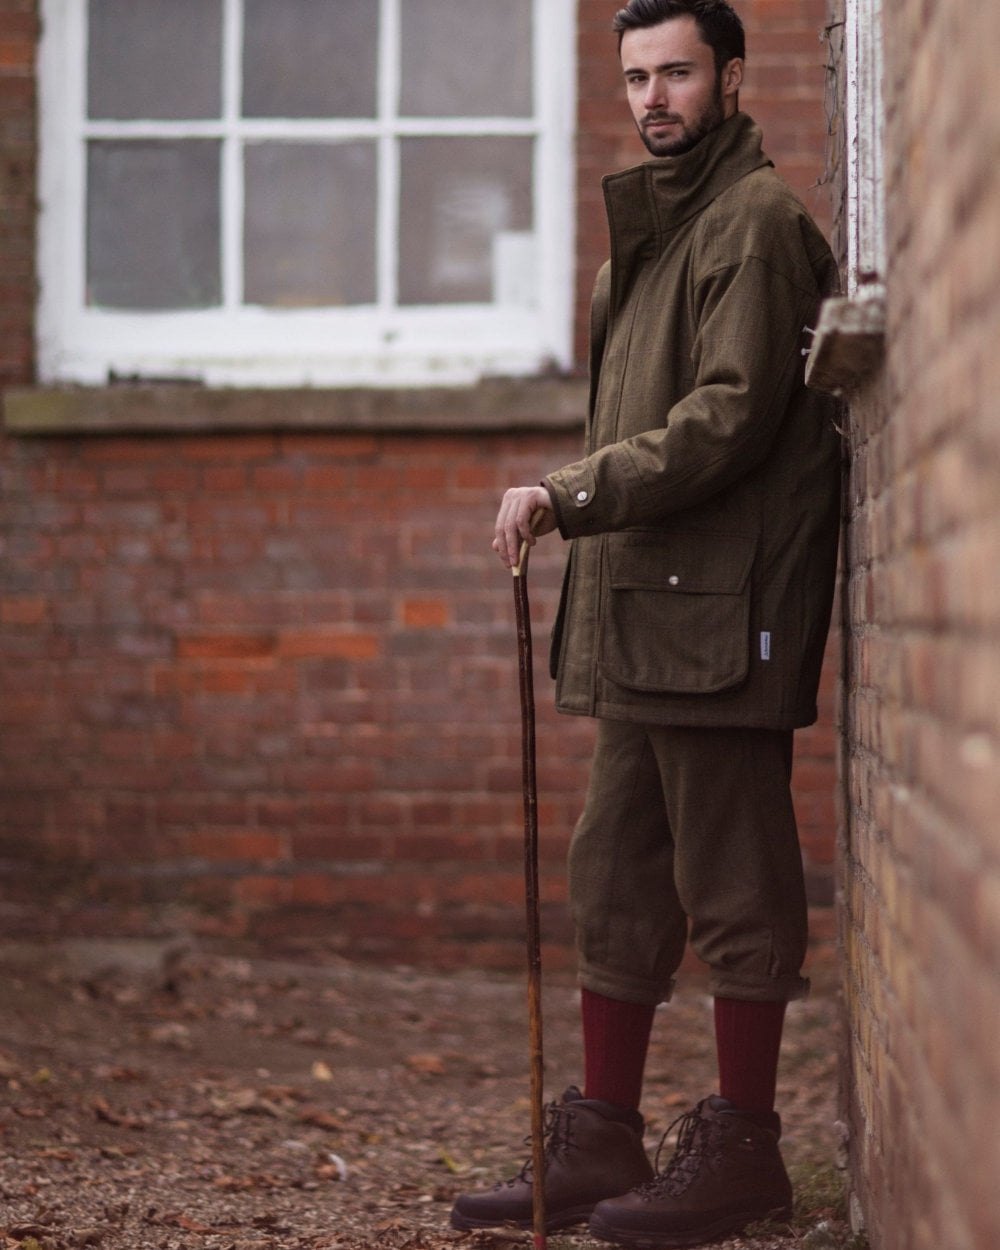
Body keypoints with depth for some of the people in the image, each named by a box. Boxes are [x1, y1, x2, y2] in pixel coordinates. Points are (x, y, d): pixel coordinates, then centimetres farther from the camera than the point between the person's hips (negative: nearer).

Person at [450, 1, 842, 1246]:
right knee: (616, 882, 11)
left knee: (733, 886, -2)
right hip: (643, 614, 10)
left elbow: (730, 417, -19)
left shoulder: (755, 222, -9)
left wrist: (574, 494, -22)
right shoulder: (648, 228, 21)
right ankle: (601, 1138, 18)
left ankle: (740, 1145, 6)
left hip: (720, 616, -10)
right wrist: (580, 507, 12)